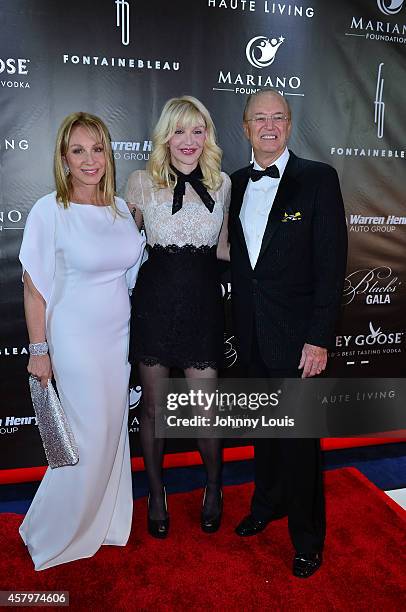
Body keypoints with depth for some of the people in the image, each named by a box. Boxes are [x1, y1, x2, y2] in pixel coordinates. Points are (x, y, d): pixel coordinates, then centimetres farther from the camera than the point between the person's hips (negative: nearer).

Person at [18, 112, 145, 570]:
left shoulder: (122, 208, 4)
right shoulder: (49, 211, -11)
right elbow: (34, 289, -9)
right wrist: (38, 351, -9)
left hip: (120, 334, 6)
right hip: (76, 339, -5)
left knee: (114, 430, 14)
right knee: (89, 438, 1)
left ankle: (104, 522, 38)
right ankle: (52, 534, 27)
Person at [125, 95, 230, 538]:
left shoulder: (222, 183, 6)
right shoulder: (141, 182, -1)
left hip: (203, 303, 1)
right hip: (155, 302, -1)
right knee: (152, 405, 12)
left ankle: (213, 487, 35)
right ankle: (155, 493, 36)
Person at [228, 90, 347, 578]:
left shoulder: (318, 178, -7)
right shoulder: (237, 183, 8)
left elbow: (331, 264, -11)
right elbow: (236, 257, 11)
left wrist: (319, 338, -15)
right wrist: (239, 322, 7)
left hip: (295, 333, -4)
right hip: (251, 332, 5)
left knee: (299, 438, 6)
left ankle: (307, 537, 28)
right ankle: (267, 504, 44)